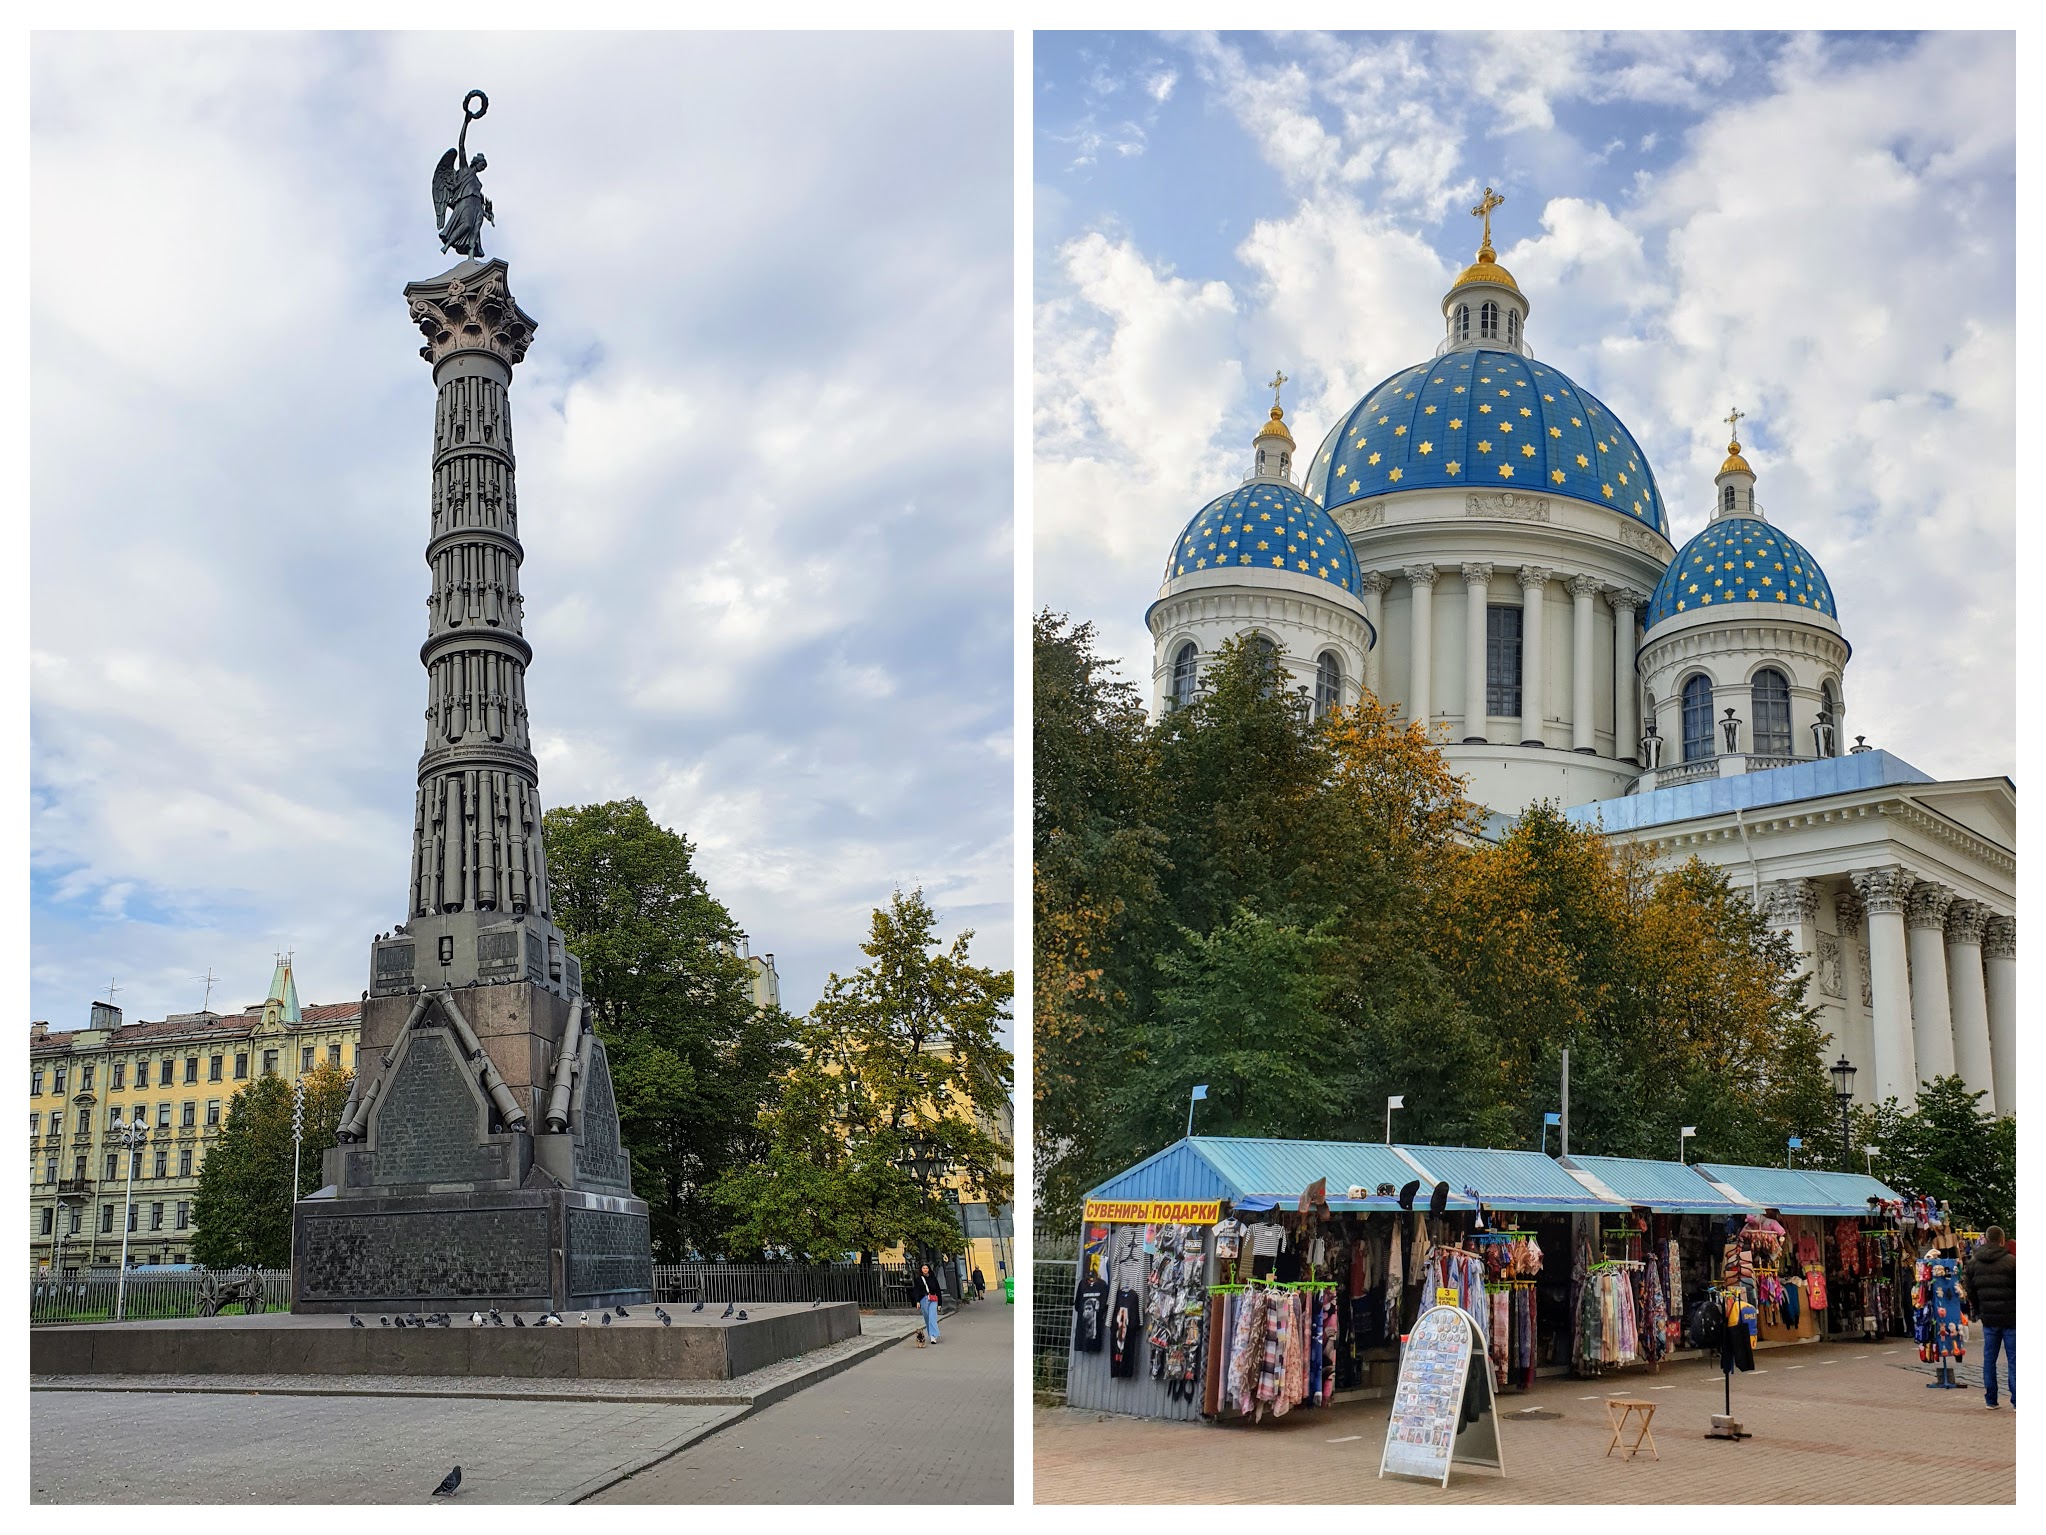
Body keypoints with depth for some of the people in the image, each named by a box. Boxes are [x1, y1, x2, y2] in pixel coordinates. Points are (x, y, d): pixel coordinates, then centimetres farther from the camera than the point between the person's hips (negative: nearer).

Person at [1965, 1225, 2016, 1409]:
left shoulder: (1973, 1263, 4)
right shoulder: (2011, 1261, -12)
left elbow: (1970, 1291, 10)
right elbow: (2020, 1288, -11)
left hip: (1988, 1318, 4)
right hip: (2010, 1317, -4)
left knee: (1989, 1358, 11)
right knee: (2013, 1359, 1)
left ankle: (1990, 1399, 14)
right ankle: (2016, 1401, -1)